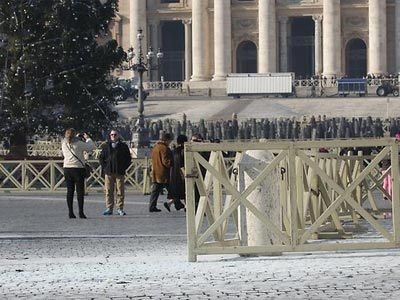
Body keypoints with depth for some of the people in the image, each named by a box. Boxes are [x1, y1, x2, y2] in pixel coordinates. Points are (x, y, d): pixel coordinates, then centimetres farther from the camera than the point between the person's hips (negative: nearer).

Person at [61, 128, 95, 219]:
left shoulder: (64, 144, 5)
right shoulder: (78, 144, -10)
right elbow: (92, 147, -5)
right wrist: (87, 138, 13)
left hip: (67, 168, 5)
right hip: (78, 168, -5)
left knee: (70, 191, 7)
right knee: (80, 191, 0)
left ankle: (70, 212, 5)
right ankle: (81, 212, -3)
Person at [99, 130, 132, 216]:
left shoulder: (123, 146, 6)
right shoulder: (106, 146, 12)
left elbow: (128, 158, 8)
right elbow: (101, 157, 16)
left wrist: (124, 168, -2)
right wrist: (104, 167, 3)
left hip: (120, 173, -2)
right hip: (108, 173, 2)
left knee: (120, 191, -2)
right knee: (108, 191, 0)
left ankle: (120, 209, 3)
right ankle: (109, 208, 5)